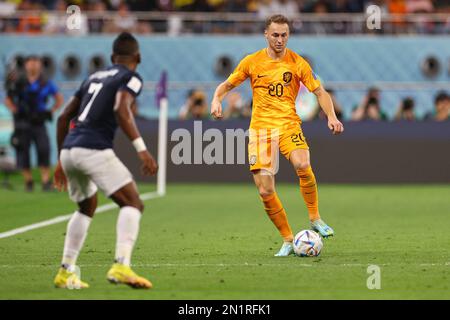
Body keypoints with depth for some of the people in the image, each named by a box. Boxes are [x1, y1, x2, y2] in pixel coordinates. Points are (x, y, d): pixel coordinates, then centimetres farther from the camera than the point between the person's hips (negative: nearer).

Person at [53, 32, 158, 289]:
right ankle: (121, 266, -26)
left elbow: (64, 118, 26)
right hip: (94, 150, -8)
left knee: (87, 208, 27)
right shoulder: (131, 78, 4)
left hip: (69, 150, 8)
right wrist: (142, 149, -22)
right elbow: (121, 110, -17)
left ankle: (66, 272, 24)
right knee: (133, 204, -6)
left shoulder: (94, 78, 26)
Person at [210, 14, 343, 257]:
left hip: (288, 123, -2)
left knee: (302, 165, -32)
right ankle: (288, 240, 11)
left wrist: (331, 116, -14)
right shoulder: (252, 62, 4)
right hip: (260, 127, 2)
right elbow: (227, 85, 13)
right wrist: (216, 99, -8)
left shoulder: (297, 63, 0)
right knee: (265, 191, -5)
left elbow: (320, 92, 2)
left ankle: (315, 218, -12)